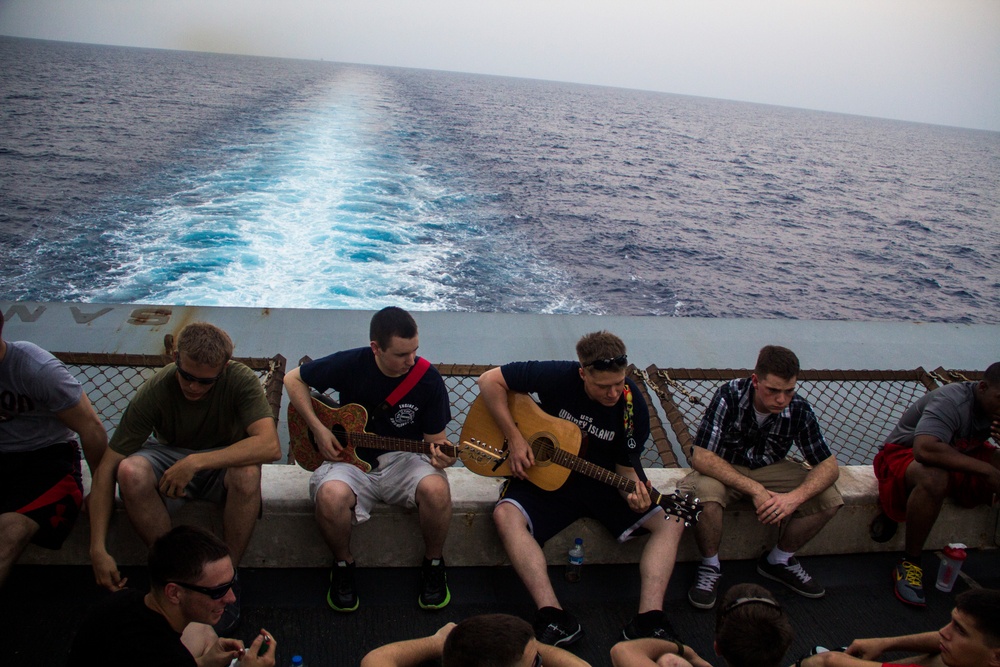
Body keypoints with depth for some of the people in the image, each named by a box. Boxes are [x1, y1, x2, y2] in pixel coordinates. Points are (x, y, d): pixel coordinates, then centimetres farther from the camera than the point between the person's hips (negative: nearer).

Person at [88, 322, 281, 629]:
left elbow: (270, 445, -38)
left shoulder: (240, 379, -25)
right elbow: (106, 468, -21)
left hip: (225, 459, -1)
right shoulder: (155, 391, -22)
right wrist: (98, 549, -27)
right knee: (131, 471, -32)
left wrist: (196, 462, -44)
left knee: (247, 472, -36)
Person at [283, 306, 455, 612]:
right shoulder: (350, 365, -10)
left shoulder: (428, 379, -10)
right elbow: (294, 379, 5)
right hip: (350, 459, 0)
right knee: (331, 495, -34)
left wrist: (440, 454, -26)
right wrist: (318, 429, -5)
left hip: (402, 460, 0)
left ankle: (433, 562, -1)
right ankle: (343, 563, -1)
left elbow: (435, 438, -1)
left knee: (436, 489, -32)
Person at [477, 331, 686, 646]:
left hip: (604, 480, 2)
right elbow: (489, 380, -16)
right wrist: (515, 439, -20)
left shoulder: (633, 408, -14)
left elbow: (625, 466, -5)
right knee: (506, 515, -32)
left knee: (671, 521, -16)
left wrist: (633, 493, -30)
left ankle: (649, 619, -23)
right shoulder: (559, 377, -20)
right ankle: (554, 618, -35)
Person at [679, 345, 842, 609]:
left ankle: (779, 560, 8)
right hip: (723, 469, -4)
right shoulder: (730, 396, -28)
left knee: (829, 499, -16)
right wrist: (755, 490, -36)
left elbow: (829, 466, -13)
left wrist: (795, 497, -32)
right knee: (705, 496, -37)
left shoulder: (799, 409, -17)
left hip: (770, 469, 4)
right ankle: (710, 566, -7)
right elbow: (701, 457, -30)